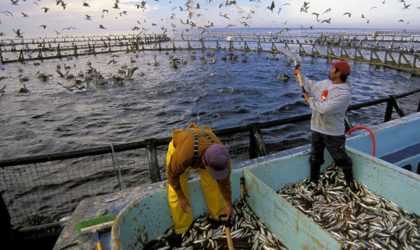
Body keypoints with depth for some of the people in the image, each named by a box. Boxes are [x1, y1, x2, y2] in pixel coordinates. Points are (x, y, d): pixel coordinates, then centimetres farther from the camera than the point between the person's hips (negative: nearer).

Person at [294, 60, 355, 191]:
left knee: (341, 160, 10)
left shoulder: (344, 93, -25)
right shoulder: (326, 83, 1)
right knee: (315, 159, 18)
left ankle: (350, 182, 34)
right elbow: (311, 85, 22)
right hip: (317, 129, 7)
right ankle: (313, 182, 34)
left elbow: (325, 109, -32)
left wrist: (310, 100, -18)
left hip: (333, 133, -7)